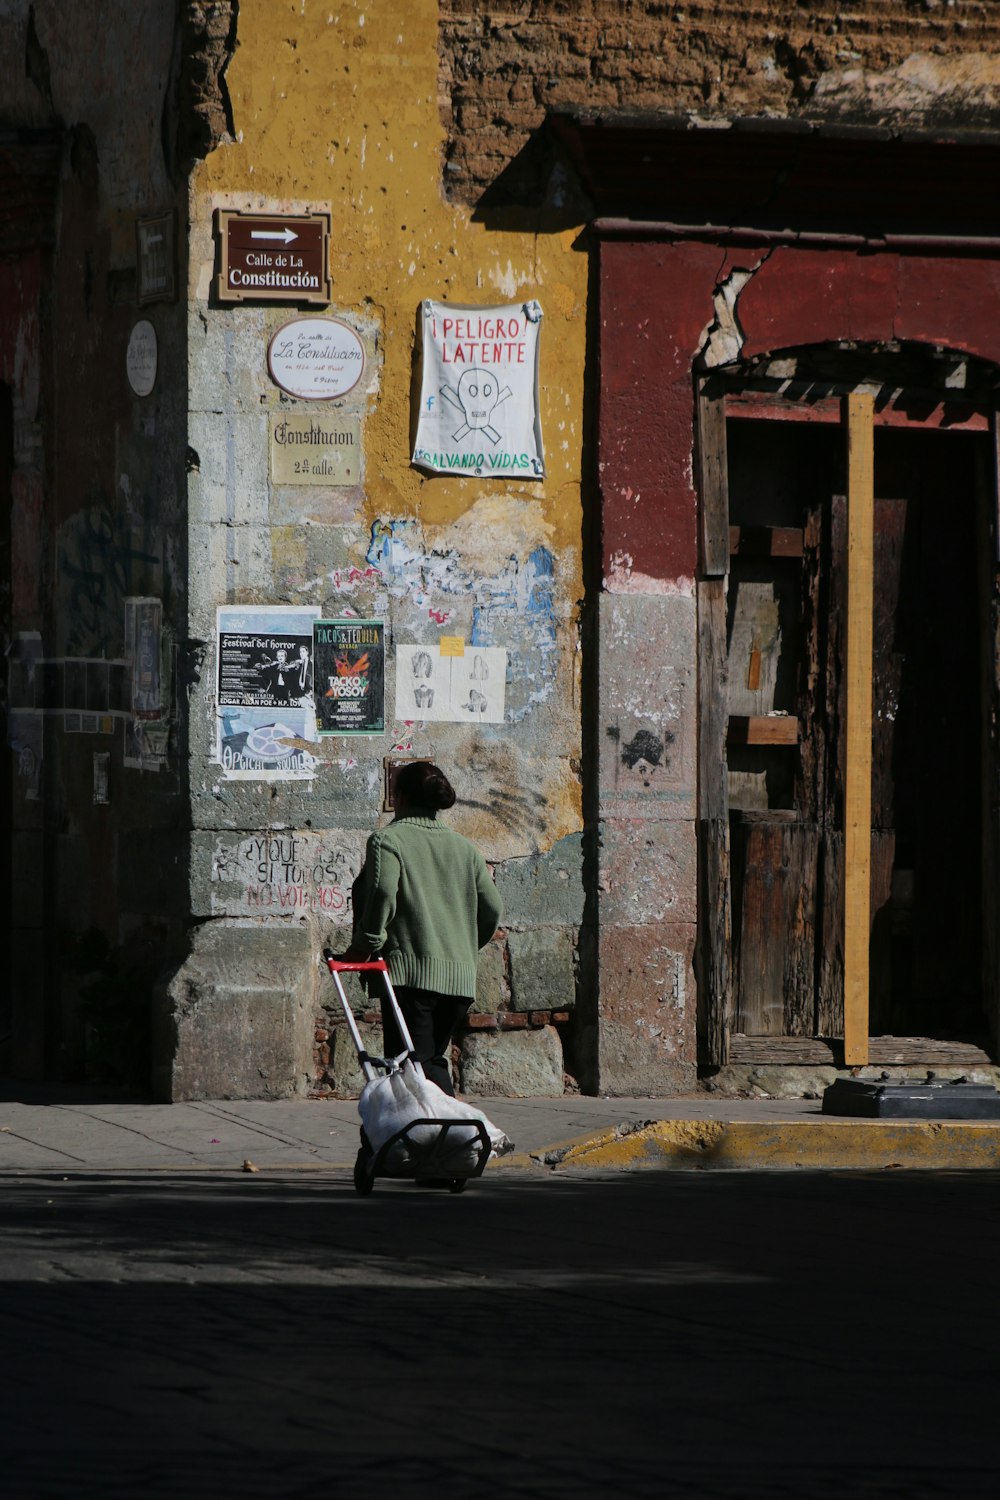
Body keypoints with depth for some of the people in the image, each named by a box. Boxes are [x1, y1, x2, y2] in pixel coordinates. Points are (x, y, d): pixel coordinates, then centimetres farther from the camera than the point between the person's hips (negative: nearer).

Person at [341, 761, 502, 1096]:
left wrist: (364, 945, -9)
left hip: (410, 971, -7)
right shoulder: (464, 847, 18)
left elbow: (382, 893, -19)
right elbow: (492, 908, 14)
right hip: (459, 976, 7)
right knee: (434, 1059, 18)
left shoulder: (388, 839, -2)